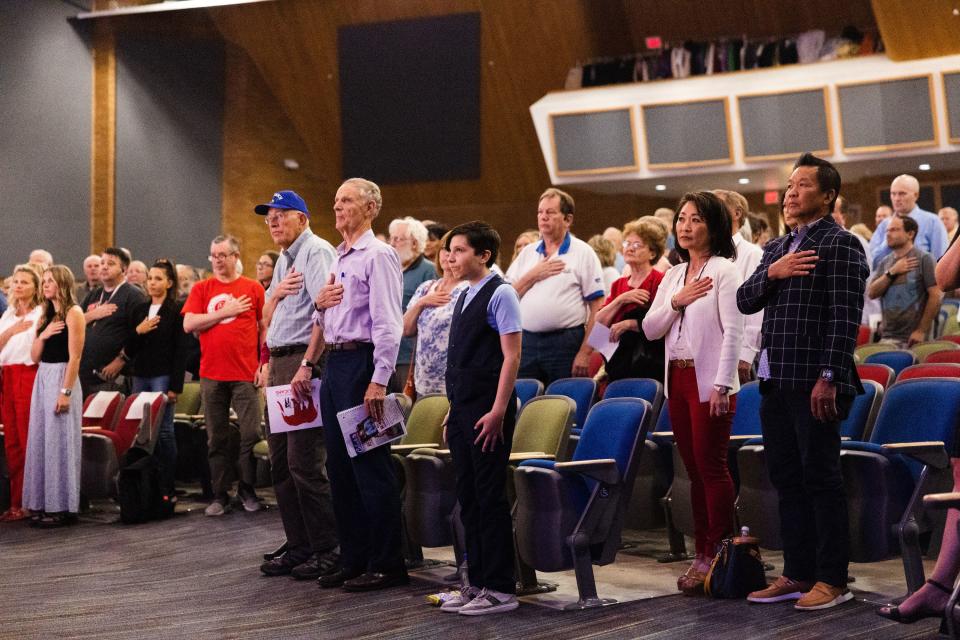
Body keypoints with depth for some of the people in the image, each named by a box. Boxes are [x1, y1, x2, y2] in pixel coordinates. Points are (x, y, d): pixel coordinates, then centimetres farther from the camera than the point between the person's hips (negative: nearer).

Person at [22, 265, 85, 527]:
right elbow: (35, 356, 14)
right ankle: (45, 503, 14)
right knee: (42, 439, 7)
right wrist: (43, 335, -5)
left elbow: (74, 357, -13)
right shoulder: (47, 315, 16)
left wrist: (66, 392, -18)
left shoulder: (73, 312, -7)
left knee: (60, 440, -5)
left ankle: (63, 507, 1)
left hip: (62, 377, -8)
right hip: (42, 378, 8)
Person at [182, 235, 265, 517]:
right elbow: (188, 324, -2)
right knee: (217, 438, 7)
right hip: (211, 374, 2)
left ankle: (247, 488, 13)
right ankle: (220, 494, 14)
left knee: (251, 433, -4)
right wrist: (225, 312, -8)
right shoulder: (202, 289, 8)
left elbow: (265, 327, 5)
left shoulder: (253, 288, 4)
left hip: (246, 374, -2)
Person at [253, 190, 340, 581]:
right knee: (280, 462, 9)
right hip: (277, 362, 10)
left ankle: (327, 550, -3)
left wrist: (307, 365, -25)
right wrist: (277, 292, 1)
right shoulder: (283, 260, 21)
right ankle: (299, 547, 16)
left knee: (304, 462, -10)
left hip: (304, 361, -10)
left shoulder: (316, 251, -7)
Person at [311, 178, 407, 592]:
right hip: (334, 363, 9)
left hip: (361, 362, -9)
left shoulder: (377, 255, -9)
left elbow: (388, 323, -17)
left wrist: (379, 381, -22)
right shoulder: (338, 259, 18)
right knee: (339, 465, 11)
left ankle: (386, 563, 2)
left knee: (370, 465, -5)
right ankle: (353, 559, 18)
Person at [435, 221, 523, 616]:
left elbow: (511, 356, -15)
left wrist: (498, 412, -19)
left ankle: (499, 589, 4)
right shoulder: (464, 296, 15)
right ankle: (477, 583, 19)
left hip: (487, 412, -8)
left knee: (489, 497, -3)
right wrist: (454, 408, 17)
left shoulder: (499, 294, -10)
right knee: (468, 496, 11)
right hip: (462, 410, 8)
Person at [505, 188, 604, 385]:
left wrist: (585, 352, -12)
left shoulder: (583, 253, 0)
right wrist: (533, 276, -5)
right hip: (526, 342, 4)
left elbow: (597, 308, -4)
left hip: (565, 345, -4)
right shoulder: (527, 253, 14)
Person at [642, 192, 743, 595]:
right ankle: (702, 553, 16)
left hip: (709, 381, -7)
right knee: (694, 470, 10)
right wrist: (676, 302, -7)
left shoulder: (724, 271, -6)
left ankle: (719, 554, 3)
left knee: (711, 467, -5)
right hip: (677, 378, 7)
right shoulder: (673, 275, 14)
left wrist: (722, 385, -20)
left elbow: (733, 331, -13)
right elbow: (650, 330, 11)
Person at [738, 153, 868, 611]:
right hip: (775, 383, 8)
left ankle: (832, 580, 5)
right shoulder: (777, 249, 18)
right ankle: (797, 574, 19)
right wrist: (771, 273, -6)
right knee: (786, 478, 11)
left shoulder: (840, 244, -7)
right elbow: (744, 302, 13)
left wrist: (829, 378, -20)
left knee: (820, 478, -3)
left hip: (814, 383, -8)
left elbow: (844, 317, -14)